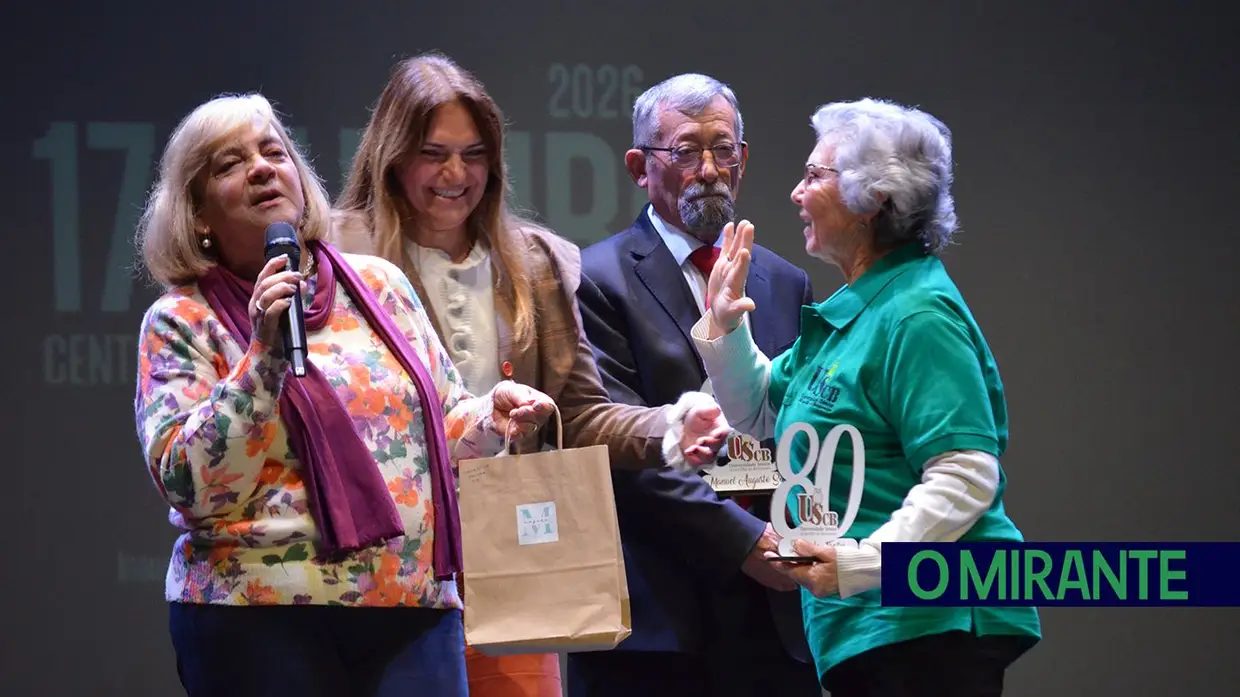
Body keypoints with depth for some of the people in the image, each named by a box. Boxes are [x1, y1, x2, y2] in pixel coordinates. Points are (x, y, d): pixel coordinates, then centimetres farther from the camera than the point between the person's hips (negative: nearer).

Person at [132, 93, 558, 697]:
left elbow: (442, 425, 22)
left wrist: (492, 417, 1)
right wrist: (263, 354, -14)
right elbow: (188, 486, -9)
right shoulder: (181, 322, 2)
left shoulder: (379, 285, 13)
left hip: (415, 604, 3)